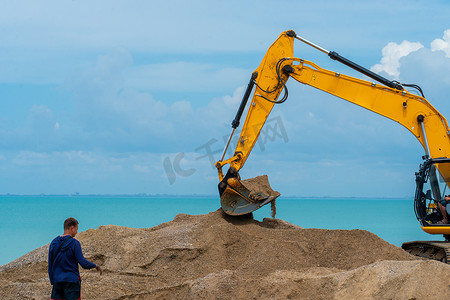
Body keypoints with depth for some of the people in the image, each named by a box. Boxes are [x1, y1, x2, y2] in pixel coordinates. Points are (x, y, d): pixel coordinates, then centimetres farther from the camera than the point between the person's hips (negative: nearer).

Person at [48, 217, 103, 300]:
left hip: (57, 281, 5)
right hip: (72, 281, -5)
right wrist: (96, 266, 4)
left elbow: (50, 265, 11)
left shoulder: (53, 243, 7)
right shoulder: (74, 243, -10)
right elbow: (83, 263, -13)